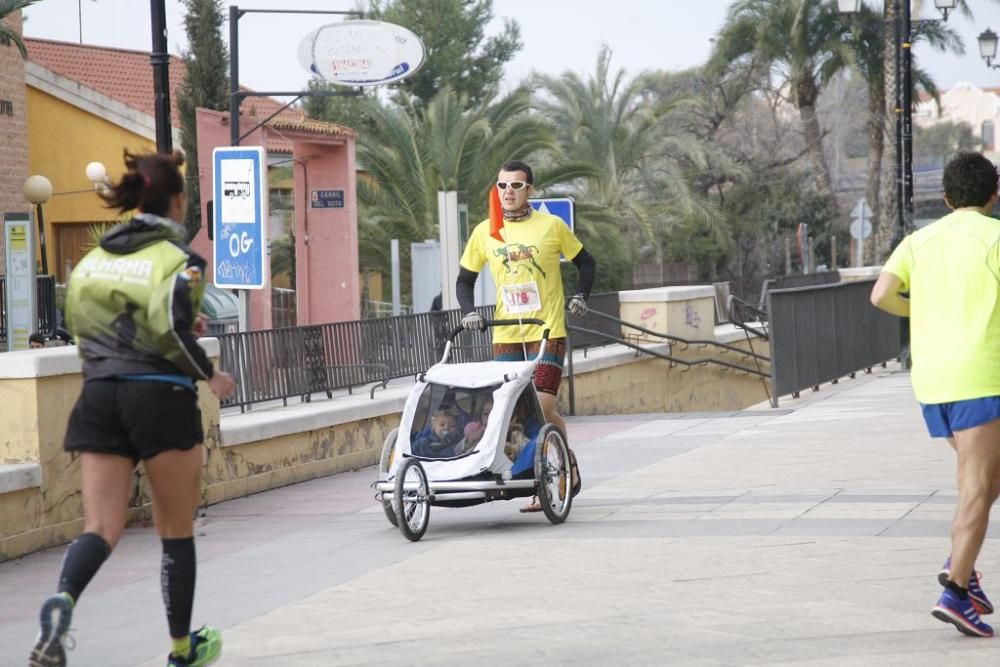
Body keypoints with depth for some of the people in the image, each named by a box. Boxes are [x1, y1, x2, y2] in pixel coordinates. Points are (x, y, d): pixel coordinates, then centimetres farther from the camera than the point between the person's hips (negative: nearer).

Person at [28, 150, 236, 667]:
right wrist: (209, 375, -3)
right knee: (177, 532, 10)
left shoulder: (94, 259, 12)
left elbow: (82, 329, 17)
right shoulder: (177, 259, -6)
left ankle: (62, 600, -32)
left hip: (99, 394, 4)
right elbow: (171, 330, -19)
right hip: (160, 396, -4)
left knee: (101, 526, -1)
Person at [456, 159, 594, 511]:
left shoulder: (551, 226, 0)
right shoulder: (485, 232, 6)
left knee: (543, 408, -13)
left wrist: (580, 296, 0)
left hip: (547, 333, -3)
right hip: (505, 336, 3)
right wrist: (469, 312, 0)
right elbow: (465, 280, 16)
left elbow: (586, 262, 14)